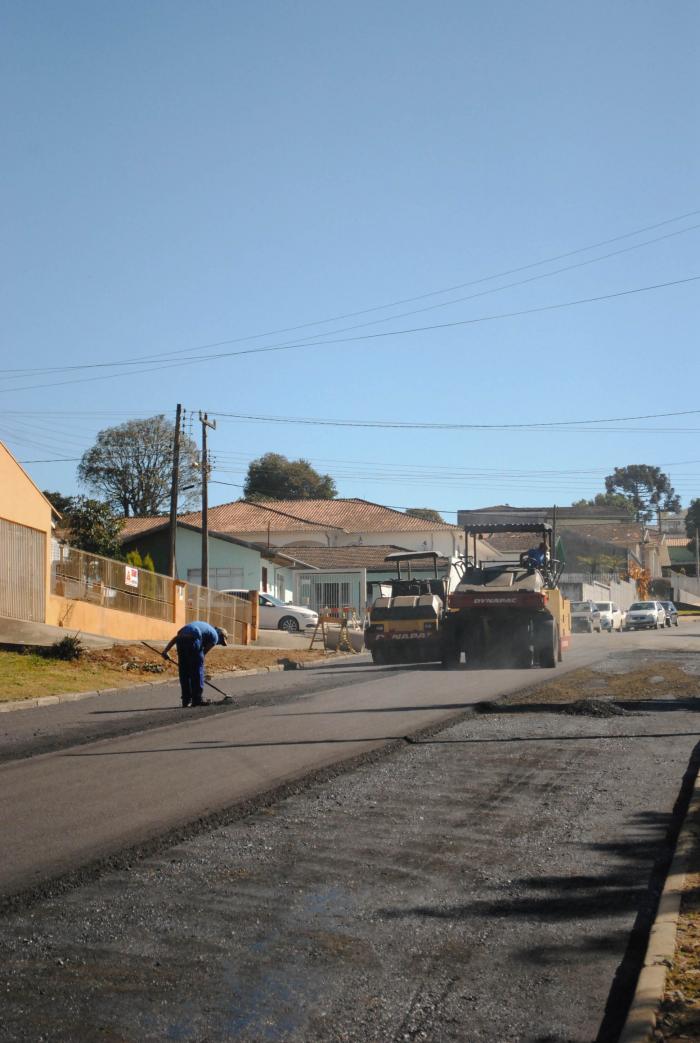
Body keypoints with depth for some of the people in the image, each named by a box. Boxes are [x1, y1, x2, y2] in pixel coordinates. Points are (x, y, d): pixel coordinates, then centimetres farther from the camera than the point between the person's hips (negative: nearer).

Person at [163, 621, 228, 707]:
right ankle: (197, 699, 10)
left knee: (184, 671, 14)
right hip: (193, 639, -7)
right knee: (197, 670, 7)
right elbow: (204, 652, 10)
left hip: (181, 639, 7)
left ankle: (186, 700, 17)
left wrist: (166, 650, 18)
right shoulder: (214, 636, 15)